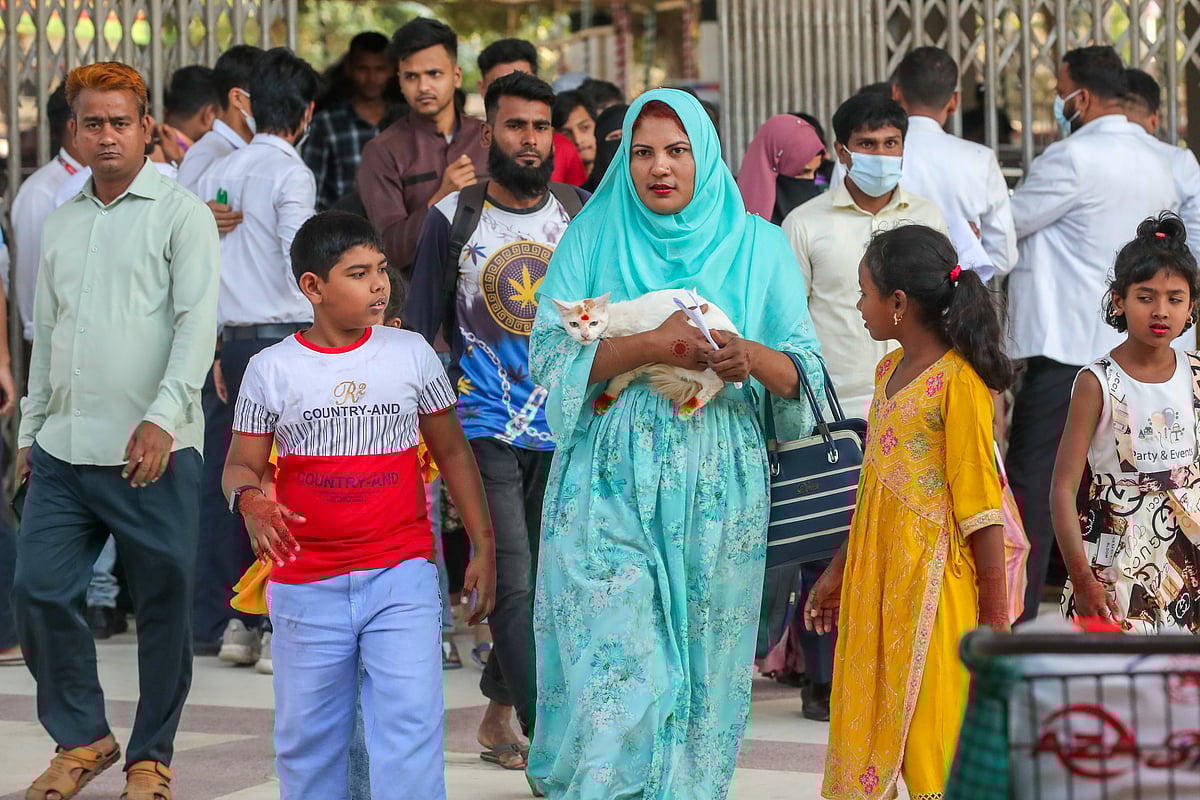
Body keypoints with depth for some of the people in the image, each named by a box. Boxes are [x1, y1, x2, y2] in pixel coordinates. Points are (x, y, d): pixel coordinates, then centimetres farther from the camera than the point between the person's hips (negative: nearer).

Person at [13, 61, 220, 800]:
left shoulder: (181, 212, -2)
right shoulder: (62, 223, 16)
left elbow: (198, 322, -11)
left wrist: (163, 418, -21)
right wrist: (32, 430, 18)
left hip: (153, 453, -5)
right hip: (64, 451, 5)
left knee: (164, 607, 3)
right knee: (40, 591, 1)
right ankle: (82, 739, 18)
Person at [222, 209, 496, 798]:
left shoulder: (411, 354, 4)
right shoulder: (272, 370, 0)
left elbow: (452, 452, 11)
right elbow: (241, 466, 4)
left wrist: (483, 546, 9)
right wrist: (251, 501, -20)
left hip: (401, 576, 0)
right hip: (307, 585, 0)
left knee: (410, 723, -9)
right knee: (309, 736, 9)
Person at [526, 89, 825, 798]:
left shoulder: (758, 246, 7)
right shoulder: (592, 238, 6)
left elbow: (807, 372, 3)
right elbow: (550, 357, -4)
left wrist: (754, 358, -19)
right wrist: (646, 346, -18)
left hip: (718, 492, 1)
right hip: (610, 482, -1)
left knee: (702, 659, 2)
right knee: (613, 660, -9)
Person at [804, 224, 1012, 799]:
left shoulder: (958, 381, -13)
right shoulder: (889, 369, 12)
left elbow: (979, 501, -15)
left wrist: (995, 615, -15)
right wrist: (839, 570, 24)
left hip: (934, 578, -8)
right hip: (877, 576, 8)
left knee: (934, 735, -4)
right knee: (867, 727, 10)